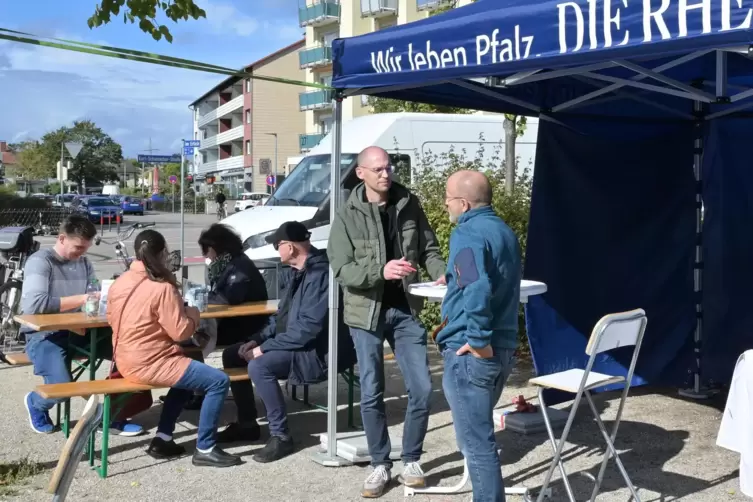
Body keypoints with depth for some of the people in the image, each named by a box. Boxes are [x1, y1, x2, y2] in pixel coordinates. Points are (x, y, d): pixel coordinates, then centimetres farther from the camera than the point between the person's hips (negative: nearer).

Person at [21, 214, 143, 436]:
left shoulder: (83, 263, 11)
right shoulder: (39, 261, -11)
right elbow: (33, 304, -26)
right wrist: (81, 299, -27)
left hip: (76, 331, 6)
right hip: (43, 335, -6)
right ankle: (35, 402, 12)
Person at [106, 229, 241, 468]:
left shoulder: (119, 283, 4)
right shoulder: (162, 288, -19)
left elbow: (112, 320, 17)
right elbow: (181, 332, -19)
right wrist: (193, 314, 3)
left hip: (127, 361, 9)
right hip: (150, 364, -9)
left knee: (188, 373, 30)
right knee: (219, 381, -6)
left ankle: (162, 439, 24)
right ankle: (205, 449, 0)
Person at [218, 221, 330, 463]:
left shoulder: (319, 274, -23)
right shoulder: (293, 272, 9)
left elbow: (308, 328, -28)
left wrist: (264, 348, -22)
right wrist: (258, 340, 4)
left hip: (313, 352, -11)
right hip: (290, 343, 11)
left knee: (259, 366, -31)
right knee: (232, 354, 9)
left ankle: (281, 436, -16)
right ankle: (247, 423, 18)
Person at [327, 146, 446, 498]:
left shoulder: (409, 205, 2)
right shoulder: (347, 217, -7)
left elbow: (429, 249, 8)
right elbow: (342, 270, -13)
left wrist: (441, 274, -13)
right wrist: (381, 270, -29)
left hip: (405, 311, 2)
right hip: (367, 313, -2)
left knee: (422, 389, 2)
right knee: (371, 395, 5)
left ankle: (411, 461, 22)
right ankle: (380, 465, 22)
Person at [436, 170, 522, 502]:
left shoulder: (468, 233, -15)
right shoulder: (503, 231, 14)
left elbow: (477, 289, -31)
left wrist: (478, 340, -24)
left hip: (471, 354, -10)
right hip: (503, 348, 10)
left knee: (476, 443, 0)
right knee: (480, 435, 22)